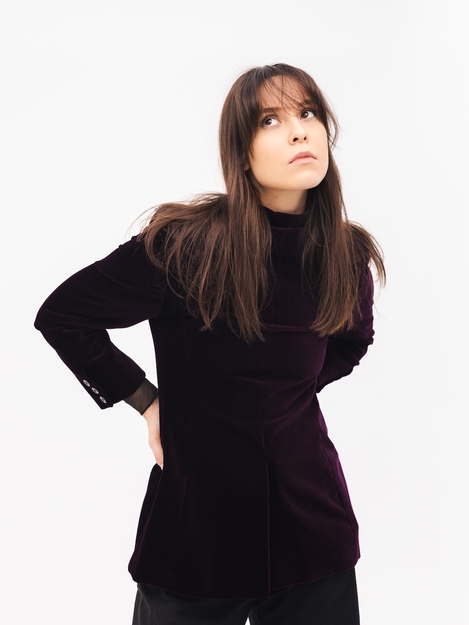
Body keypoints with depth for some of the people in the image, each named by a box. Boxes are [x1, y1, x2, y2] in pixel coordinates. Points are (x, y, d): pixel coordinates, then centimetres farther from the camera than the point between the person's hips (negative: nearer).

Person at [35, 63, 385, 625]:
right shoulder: (186, 243, -17)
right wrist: (147, 402, -7)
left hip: (311, 516, 3)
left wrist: (285, 392, 6)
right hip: (197, 511, -3)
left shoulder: (348, 255, -3)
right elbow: (61, 315, -9)